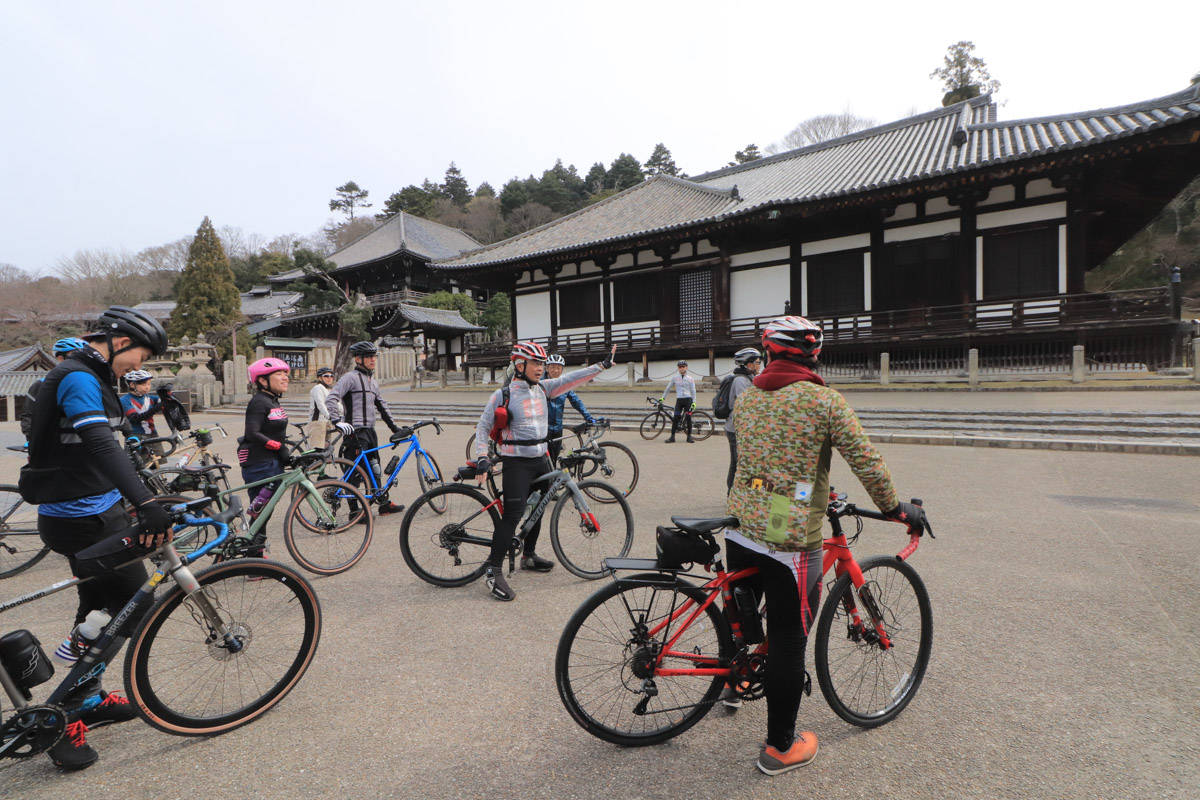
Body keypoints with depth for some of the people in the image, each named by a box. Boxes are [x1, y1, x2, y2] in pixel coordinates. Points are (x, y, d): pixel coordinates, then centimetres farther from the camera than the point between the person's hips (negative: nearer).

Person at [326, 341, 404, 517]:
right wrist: (337, 421, -30)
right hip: (354, 432, -8)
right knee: (355, 472, -5)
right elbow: (331, 399, -17)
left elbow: (381, 405, 24)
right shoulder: (350, 377, -8)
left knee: (374, 469, 16)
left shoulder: (373, 381, 18)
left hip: (370, 431, 8)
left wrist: (394, 426, 18)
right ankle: (354, 511, 3)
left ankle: (384, 503, 25)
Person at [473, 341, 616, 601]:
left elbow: (570, 379, -2)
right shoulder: (502, 395, -8)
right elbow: (483, 427, -3)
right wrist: (482, 458, -13)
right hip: (517, 463, -7)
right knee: (514, 514, -13)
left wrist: (602, 365, -9)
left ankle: (529, 555, 38)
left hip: (541, 459, 7)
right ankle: (494, 572, -5)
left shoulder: (543, 388, 6)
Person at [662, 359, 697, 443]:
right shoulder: (675, 378, 8)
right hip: (679, 400, 1)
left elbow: (693, 390, 4)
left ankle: (689, 436, 9)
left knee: (688, 418, -2)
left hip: (688, 399, -1)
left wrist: (694, 402, -4)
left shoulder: (690, 379, 5)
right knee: (675, 418, -6)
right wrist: (663, 397, 16)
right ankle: (672, 436, 0)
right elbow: (668, 388, 16)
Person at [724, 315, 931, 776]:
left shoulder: (745, 396, 6)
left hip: (740, 529, 6)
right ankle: (781, 747, 23)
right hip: (791, 541, -6)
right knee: (788, 642, 8)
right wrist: (896, 509, 7)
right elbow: (866, 461, -10)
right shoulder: (823, 400, -11)